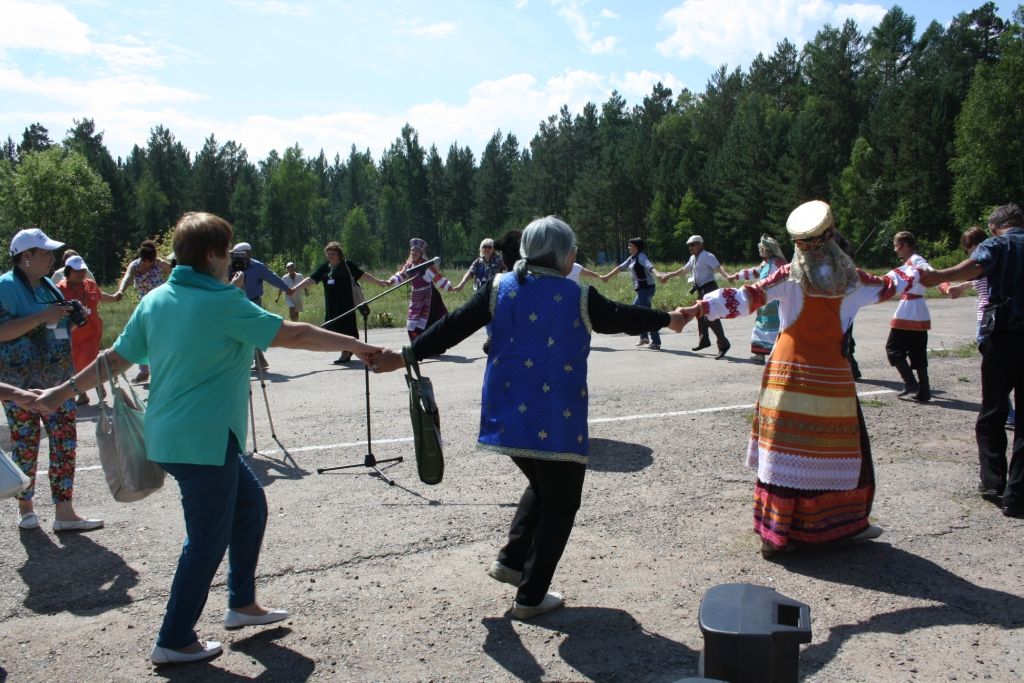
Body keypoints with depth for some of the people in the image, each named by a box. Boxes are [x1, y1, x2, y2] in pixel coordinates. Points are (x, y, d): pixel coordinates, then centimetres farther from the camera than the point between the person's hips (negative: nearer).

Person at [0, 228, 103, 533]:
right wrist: (43, 317, -25)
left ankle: (64, 513, 6)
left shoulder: (48, 285, 13)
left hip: (57, 381, 7)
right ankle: (25, 508, 24)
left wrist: (70, 318, 9)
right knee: (25, 445, 5)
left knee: (65, 442, 2)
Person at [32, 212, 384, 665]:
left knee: (249, 503, 20)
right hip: (204, 440, -9)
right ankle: (174, 642, 16)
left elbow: (116, 358, 11)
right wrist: (354, 345, -5)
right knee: (208, 539, 4)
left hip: (169, 435, 9)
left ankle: (241, 603, 30)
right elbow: (292, 335, -14)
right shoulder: (224, 303, -15)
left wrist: (64, 391, 23)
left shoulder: (155, 300, 7)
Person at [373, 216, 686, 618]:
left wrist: (406, 356, 6)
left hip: (509, 416, 5)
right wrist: (668, 319, 22)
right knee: (559, 505, 12)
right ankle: (530, 597, 14)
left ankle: (511, 560, 21)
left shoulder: (501, 288, 1)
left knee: (541, 486, 29)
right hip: (557, 420, -5)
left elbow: (453, 327, -1)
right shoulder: (578, 298, -9)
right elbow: (622, 318, 4)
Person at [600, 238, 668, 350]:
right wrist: (607, 276, 33)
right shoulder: (632, 258, 14)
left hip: (646, 288, -10)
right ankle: (644, 337, 25)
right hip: (640, 289, 10)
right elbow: (620, 267, 26)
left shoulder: (641, 257, -13)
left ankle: (656, 342, -8)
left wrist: (657, 274, -51)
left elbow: (648, 265, -32)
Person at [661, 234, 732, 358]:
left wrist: (727, 276, -46)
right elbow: (684, 270, 30)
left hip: (709, 289, -10)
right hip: (701, 290, 10)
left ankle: (723, 344, -17)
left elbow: (718, 267, -27)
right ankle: (703, 341, 38)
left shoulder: (707, 256, -12)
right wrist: (668, 276, 37)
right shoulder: (693, 258, 16)